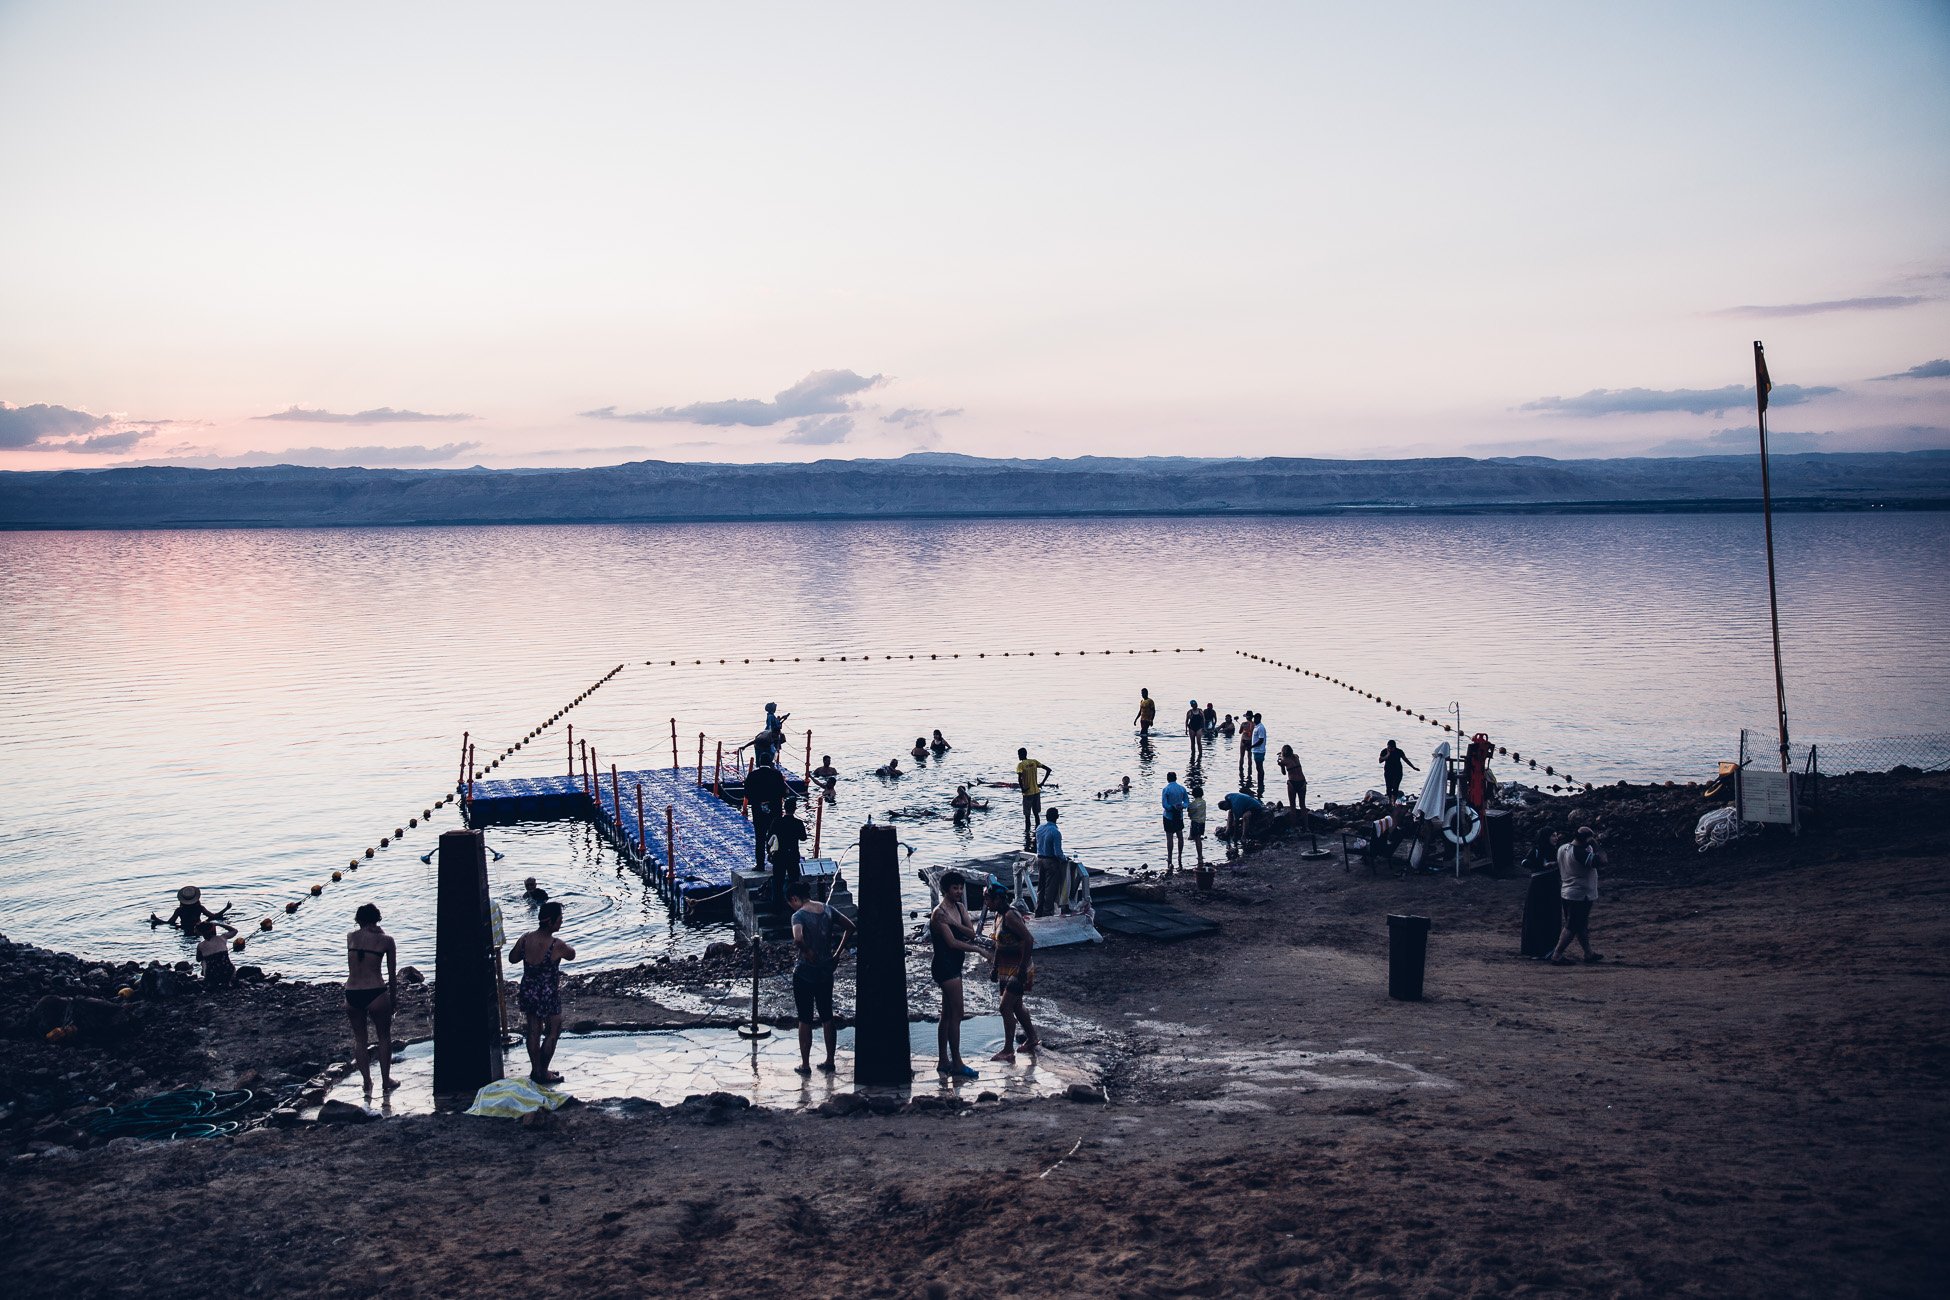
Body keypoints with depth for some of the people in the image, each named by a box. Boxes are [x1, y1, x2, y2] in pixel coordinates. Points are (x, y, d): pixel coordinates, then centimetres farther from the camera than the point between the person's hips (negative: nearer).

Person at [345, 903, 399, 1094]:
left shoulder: (350, 936, 5)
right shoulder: (386, 940, -2)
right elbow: (392, 974, 3)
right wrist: (393, 998, 15)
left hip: (352, 994, 2)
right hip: (376, 993, -2)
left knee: (359, 1039, 18)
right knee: (384, 1037, 17)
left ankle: (367, 1082, 21)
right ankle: (385, 1082, 24)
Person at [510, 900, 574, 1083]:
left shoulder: (525, 939, -8)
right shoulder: (556, 945, -23)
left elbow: (512, 958, 8)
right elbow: (571, 955, -2)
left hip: (528, 992, 6)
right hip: (548, 995, -6)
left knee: (533, 1032, 19)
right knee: (552, 1033, 12)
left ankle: (536, 1069, 30)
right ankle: (543, 1073, 18)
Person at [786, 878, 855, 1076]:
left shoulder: (799, 915, -19)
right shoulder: (827, 910, 1)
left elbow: (798, 938, -38)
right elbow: (850, 927, 9)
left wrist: (806, 951, -20)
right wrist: (837, 952, 9)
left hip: (804, 973, -6)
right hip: (826, 972, 6)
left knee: (805, 1020, 7)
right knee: (827, 1017, 16)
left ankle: (805, 1064, 15)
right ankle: (829, 1061, 23)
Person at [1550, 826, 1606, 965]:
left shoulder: (1562, 849, 4)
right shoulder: (1580, 853, -24)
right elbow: (1601, 861, -30)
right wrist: (1595, 845, -20)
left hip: (1566, 894, 9)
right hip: (1580, 896, -9)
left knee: (1582, 925, 19)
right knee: (1572, 928, -4)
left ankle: (1588, 953, 29)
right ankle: (1557, 956, -3)